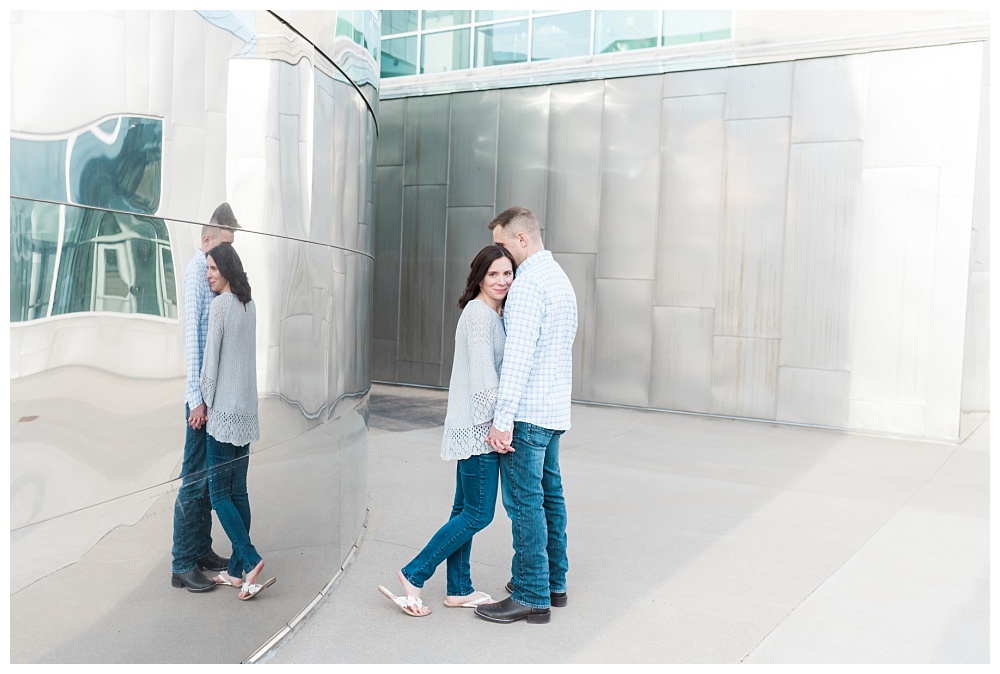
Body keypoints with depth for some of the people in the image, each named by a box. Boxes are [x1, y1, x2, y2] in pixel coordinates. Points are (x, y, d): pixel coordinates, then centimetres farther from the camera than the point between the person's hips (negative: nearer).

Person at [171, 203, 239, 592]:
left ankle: (202, 550, 28)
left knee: (209, 476, 16)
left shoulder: (214, 272, 13)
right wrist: (196, 398, -21)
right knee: (194, 479, -3)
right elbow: (192, 336, -19)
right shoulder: (196, 272, -13)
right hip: (202, 393, -9)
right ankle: (182, 566, 6)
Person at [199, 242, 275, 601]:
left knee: (219, 492, -1)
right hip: (246, 409, 8)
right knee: (238, 491, 10)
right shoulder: (249, 304, 10)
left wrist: (205, 401, -1)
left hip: (224, 410, -7)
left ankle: (250, 560, -9)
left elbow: (211, 357, -11)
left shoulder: (220, 304, -12)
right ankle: (237, 569, 16)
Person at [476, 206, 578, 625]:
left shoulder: (529, 282, -15)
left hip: (527, 411, -10)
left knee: (524, 501, -5)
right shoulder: (559, 277, 17)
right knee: (549, 494, 14)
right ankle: (553, 582, 24)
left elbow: (519, 356, -23)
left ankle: (531, 597, 2)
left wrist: (502, 419, -23)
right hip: (553, 409, 10)